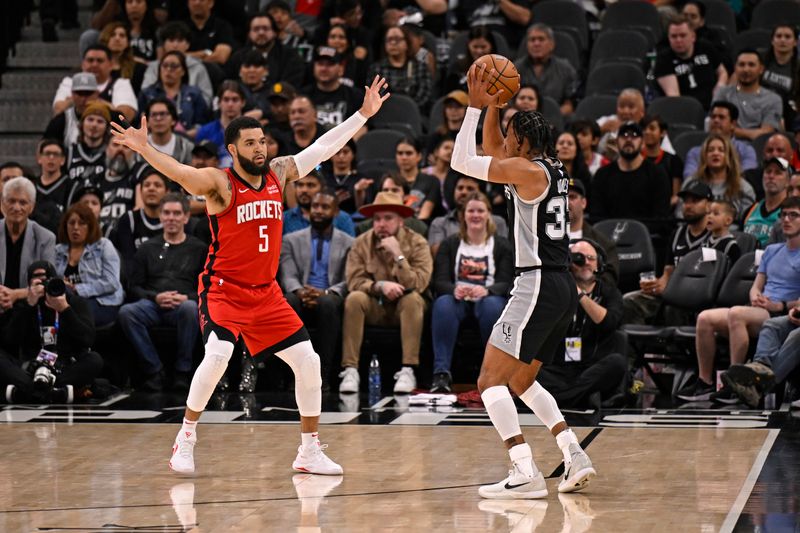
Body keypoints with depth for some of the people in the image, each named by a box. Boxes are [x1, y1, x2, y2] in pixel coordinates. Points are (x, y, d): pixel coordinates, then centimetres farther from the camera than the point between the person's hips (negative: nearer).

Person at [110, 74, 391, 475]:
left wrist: (365, 113, 15)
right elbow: (179, 172, -29)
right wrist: (143, 148, -47)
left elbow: (323, 148, 13)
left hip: (267, 292, 6)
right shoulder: (219, 183, -12)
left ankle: (310, 451, 14)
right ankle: (186, 439, -9)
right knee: (218, 354, -27)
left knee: (308, 360, 0)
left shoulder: (278, 174, 5)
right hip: (224, 289, -6)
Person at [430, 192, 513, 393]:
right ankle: (441, 372, -41)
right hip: (458, 299, 1)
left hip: (488, 299, -1)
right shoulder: (450, 244, 14)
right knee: (443, 304, -35)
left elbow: (506, 283, -1)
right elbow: (439, 281, 2)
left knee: (493, 305, -38)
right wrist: (454, 289, -24)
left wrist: (487, 290, -25)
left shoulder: (502, 246, 12)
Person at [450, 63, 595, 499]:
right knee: (521, 382, 22)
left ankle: (525, 472, -22)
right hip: (563, 288, 10)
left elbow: (462, 161, -9)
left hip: (537, 286, -10)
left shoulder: (528, 171, -11)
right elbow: (491, 153, 29)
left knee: (490, 381, -10)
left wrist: (475, 107, -1)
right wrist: (492, 107, 21)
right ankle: (574, 456, 10)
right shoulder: (551, 170, 15)